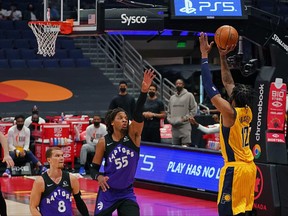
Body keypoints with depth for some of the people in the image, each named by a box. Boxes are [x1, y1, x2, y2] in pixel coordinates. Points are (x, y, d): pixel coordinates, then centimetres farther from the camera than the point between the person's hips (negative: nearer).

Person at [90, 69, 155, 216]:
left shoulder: (132, 135, -6)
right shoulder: (104, 142, -6)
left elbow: (138, 114, -23)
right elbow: (94, 167, 1)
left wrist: (144, 91, -39)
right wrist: (98, 177, -23)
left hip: (127, 193, 1)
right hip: (107, 193, -1)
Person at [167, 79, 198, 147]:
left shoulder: (189, 95, 2)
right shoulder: (172, 97, 19)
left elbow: (193, 110, -2)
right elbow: (168, 111, 24)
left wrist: (185, 118, -10)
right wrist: (170, 119, 6)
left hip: (185, 126, -6)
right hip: (174, 126, 6)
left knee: (185, 146, -16)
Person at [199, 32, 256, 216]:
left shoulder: (230, 112, -15)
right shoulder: (247, 112, 6)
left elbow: (209, 87, -14)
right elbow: (228, 82, 17)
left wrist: (205, 55, -8)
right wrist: (223, 57, 16)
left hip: (234, 169, -9)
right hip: (249, 166, 9)